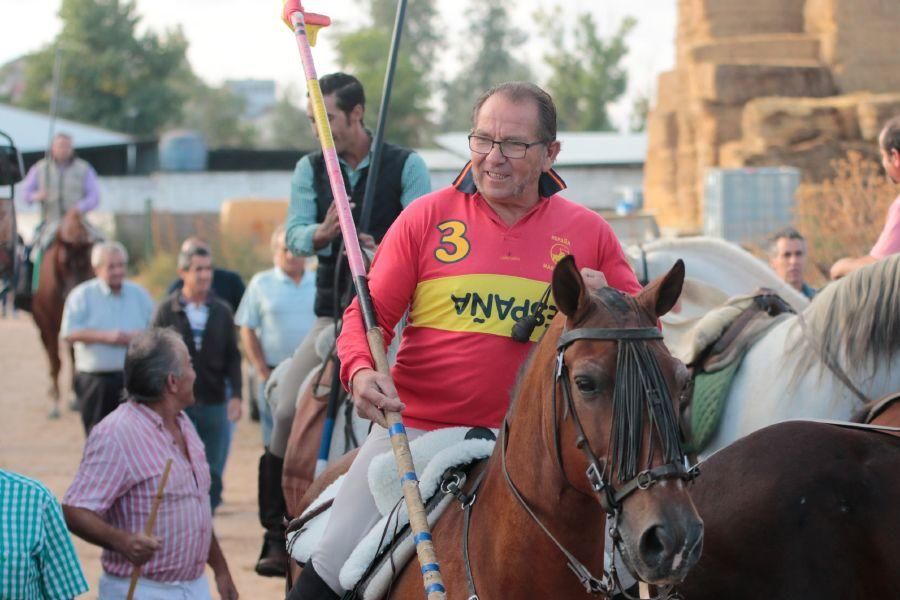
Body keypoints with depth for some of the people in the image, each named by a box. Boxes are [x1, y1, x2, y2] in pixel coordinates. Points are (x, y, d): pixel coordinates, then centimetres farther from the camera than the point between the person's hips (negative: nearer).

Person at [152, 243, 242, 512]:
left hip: (214, 402, 2)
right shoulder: (167, 311, 1)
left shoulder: (221, 311, 8)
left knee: (213, 472, 5)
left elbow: (232, 357, 9)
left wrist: (235, 394, -2)